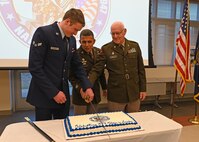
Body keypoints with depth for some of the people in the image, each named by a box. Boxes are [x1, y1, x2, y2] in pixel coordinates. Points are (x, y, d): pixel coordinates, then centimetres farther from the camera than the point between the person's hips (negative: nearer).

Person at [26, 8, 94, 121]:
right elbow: (34, 67, -18)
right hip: (44, 94, -6)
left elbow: (77, 65, 13)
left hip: (63, 94, 6)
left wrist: (87, 86, 1)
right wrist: (53, 92, -18)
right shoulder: (43, 32, -14)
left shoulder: (72, 40, 7)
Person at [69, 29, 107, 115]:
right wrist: (80, 89, -24)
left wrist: (104, 87, 17)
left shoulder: (98, 52, 4)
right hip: (80, 94, -4)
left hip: (95, 94, 5)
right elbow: (72, 76, -10)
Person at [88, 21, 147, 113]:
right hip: (115, 96, -2)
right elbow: (96, 69, -7)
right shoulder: (106, 49, -4)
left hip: (134, 94, 3)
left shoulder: (134, 46, 3)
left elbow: (141, 69, 7)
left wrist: (143, 89, 7)